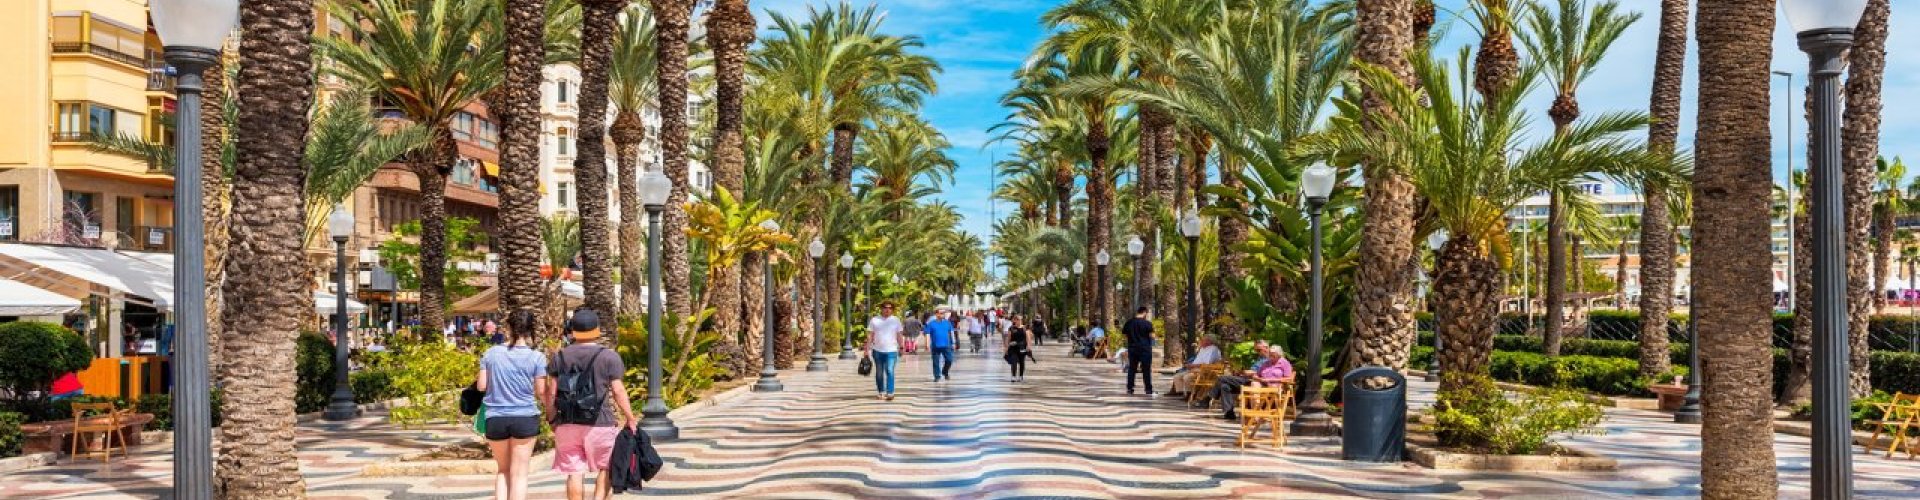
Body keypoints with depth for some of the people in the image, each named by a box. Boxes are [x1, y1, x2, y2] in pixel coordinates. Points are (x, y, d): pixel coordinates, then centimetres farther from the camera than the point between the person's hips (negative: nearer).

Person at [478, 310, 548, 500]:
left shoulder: (491, 353, 1)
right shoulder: (536, 357, -7)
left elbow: (481, 386, 4)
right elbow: (541, 390, -4)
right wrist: (551, 374, 10)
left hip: (495, 419, 2)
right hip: (525, 419, -2)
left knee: (502, 469, 18)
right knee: (519, 473, 6)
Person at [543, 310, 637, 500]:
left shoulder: (560, 356, 5)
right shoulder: (609, 357, -5)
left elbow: (551, 392, 4)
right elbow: (618, 390, -7)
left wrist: (552, 419, 15)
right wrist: (630, 418, 1)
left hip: (567, 424, 3)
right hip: (600, 424, -3)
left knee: (574, 472, 7)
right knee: (607, 468, 12)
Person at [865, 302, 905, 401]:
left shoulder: (896, 320, 5)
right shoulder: (874, 320, 3)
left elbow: (899, 336, 8)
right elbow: (870, 336, 3)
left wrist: (901, 348, 5)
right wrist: (867, 349, -1)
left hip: (891, 350, -1)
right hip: (877, 350, 2)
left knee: (890, 371, -13)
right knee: (879, 373, 9)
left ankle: (890, 393, -13)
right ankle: (881, 392, 21)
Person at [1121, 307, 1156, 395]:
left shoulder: (1129, 323, 4)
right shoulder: (1147, 323, -9)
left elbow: (1124, 333, 12)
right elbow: (1152, 335, -11)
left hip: (1132, 348, 4)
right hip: (1145, 348, -4)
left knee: (1131, 369, 10)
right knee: (1146, 370, 0)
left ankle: (1129, 389, 10)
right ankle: (1149, 390, 0)